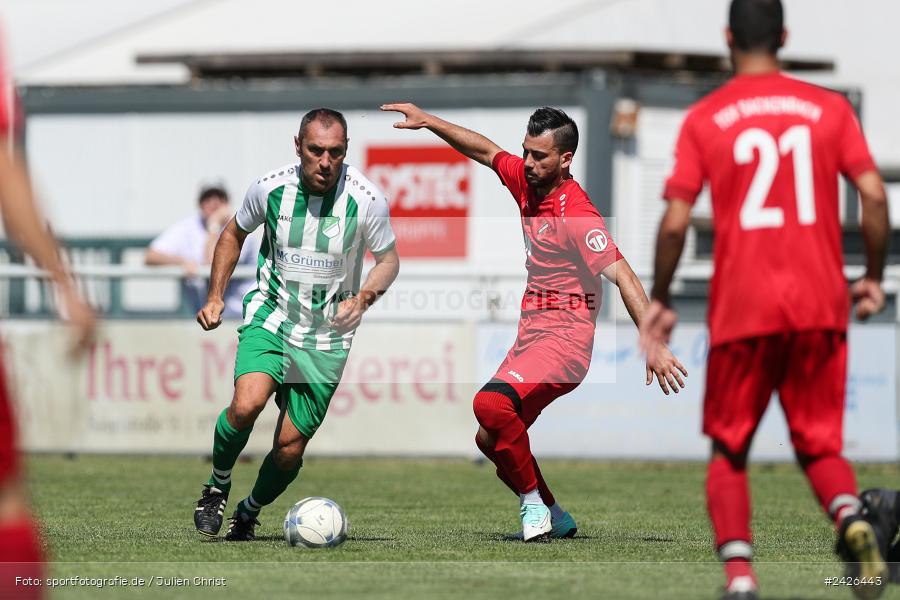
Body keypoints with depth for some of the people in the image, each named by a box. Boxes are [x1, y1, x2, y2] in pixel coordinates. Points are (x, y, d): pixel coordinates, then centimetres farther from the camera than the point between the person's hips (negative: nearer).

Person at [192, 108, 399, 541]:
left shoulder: (366, 199, -13)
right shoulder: (270, 188, -9)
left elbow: (388, 260, 1)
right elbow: (234, 233, 11)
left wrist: (363, 298, -19)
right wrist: (215, 297, 4)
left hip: (327, 339, 0)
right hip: (270, 319, 0)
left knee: (289, 448, -1)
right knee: (246, 404, -28)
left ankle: (249, 513, 29)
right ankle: (217, 488, -1)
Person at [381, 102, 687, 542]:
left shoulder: (576, 214, -20)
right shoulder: (526, 181, 4)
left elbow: (622, 276, -26)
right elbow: (484, 150, 22)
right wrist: (428, 121, 19)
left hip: (564, 338, -9)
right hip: (531, 335, 9)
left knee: (490, 404, -29)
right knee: (491, 439, 12)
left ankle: (533, 502, -12)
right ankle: (555, 520, 26)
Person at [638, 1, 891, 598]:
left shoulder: (704, 119, 2)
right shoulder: (829, 108, 6)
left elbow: (675, 221, -4)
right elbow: (874, 196, -2)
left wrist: (658, 302, 8)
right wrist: (873, 279, 11)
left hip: (741, 311, -1)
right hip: (820, 307, 1)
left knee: (728, 450, 12)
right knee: (820, 445, 12)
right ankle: (852, 518, -20)